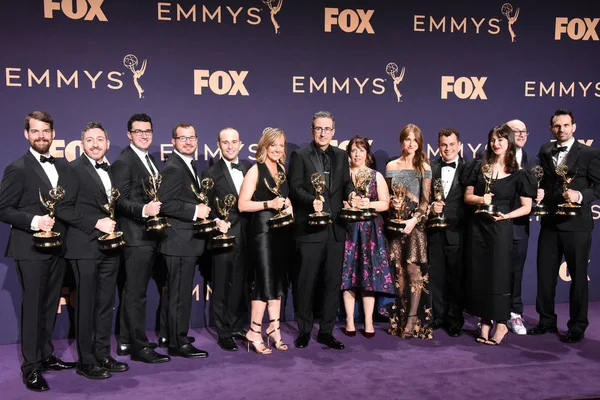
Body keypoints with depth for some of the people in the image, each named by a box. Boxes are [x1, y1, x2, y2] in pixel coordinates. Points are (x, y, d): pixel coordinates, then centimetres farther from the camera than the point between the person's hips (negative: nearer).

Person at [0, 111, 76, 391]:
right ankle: (31, 366, 10)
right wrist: (34, 221, -22)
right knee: (32, 307, 0)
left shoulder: (63, 167, 11)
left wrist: (63, 228, -1)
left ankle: (46, 355, 27)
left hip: (58, 247, 6)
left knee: (50, 305, 14)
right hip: (31, 249, -6)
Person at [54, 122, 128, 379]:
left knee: (106, 304, 11)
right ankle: (86, 362, 12)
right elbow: (63, 208, -13)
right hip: (85, 247, -6)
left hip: (110, 247, 6)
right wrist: (96, 222, -18)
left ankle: (103, 355, 22)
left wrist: (112, 223, 3)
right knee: (86, 305, 1)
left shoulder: (111, 171, 14)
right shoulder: (74, 169, -6)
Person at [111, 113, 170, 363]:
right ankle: (139, 346, 6)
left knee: (133, 292, 15)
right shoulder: (123, 162, -10)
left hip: (150, 236, 9)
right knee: (136, 293, -2)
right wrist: (143, 210, -31)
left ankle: (126, 342, 25)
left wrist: (157, 209, 6)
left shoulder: (150, 160, 17)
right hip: (136, 237, -9)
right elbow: (119, 201, -18)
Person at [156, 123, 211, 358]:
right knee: (180, 293, -2)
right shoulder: (174, 168, -15)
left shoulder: (188, 165, 16)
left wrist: (200, 209, 9)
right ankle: (179, 343, 7)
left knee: (180, 292, 19)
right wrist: (195, 211, -21)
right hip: (180, 241, -10)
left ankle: (176, 336, 31)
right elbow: (164, 203, -24)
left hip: (187, 241, 10)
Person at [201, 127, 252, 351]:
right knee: (222, 287, 5)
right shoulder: (211, 173, -3)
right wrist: (217, 222, -19)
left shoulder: (249, 167, 9)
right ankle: (224, 333, 16)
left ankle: (237, 328, 27)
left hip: (246, 236, 4)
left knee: (241, 285, 13)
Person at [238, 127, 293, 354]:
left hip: (282, 230, 7)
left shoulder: (282, 169, 13)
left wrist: (288, 207, 6)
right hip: (263, 230, -7)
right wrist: (269, 204, -21)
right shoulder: (255, 170, -6)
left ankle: (274, 330, 19)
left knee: (278, 280, 10)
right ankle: (254, 333, 5)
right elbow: (243, 204, -12)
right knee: (265, 281, -6)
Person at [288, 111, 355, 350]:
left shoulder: (341, 156, 16)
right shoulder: (300, 156, 2)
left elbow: (346, 183, 13)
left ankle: (326, 331, 19)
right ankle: (304, 330, 18)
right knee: (305, 282, 3)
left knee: (333, 281, 8)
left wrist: (350, 193, -9)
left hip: (336, 229, 4)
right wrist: (312, 201, -24)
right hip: (310, 229, -4)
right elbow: (295, 187, -7)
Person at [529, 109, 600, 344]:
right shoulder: (545, 152, 10)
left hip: (577, 225, -4)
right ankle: (547, 321, 25)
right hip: (550, 223, 4)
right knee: (545, 275, 9)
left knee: (578, 276, 6)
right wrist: (539, 192, -4)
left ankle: (577, 327, 18)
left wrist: (581, 196, -23)